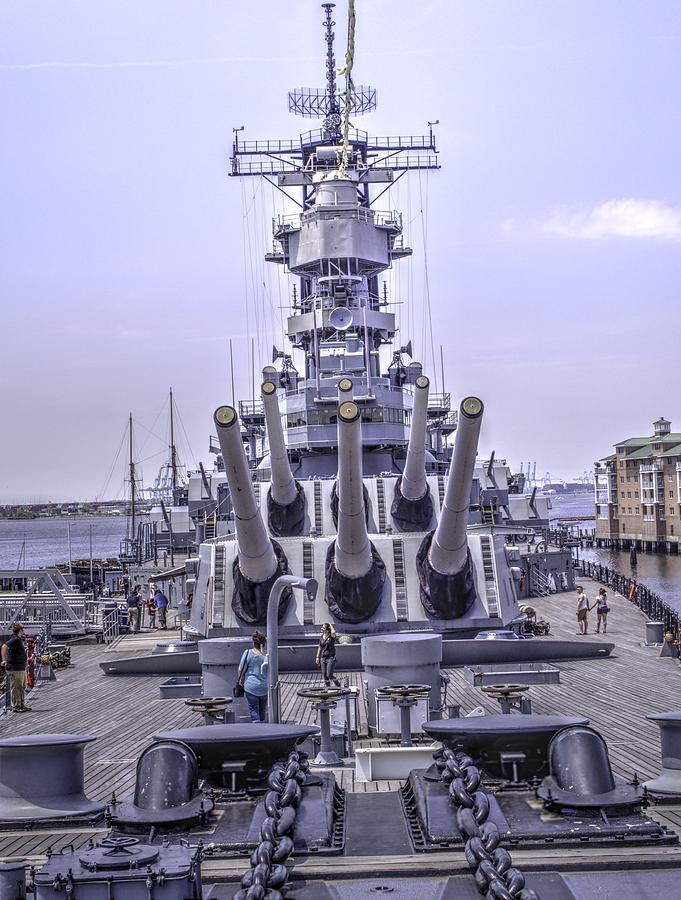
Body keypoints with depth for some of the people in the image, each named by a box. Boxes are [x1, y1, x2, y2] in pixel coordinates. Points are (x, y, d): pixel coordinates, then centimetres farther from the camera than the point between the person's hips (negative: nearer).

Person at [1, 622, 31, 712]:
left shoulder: (19, 640, 14)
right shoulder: (15, 639, -18)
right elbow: (4, 647, -30)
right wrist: (4, 660, -31)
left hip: (21, 668, 10)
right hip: (15, 668, -10)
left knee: (22, 687, 17)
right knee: (16, 688, -4)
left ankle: (21, 705, 26)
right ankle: (16, 707, 1)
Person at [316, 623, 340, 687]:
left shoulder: (332, 636, -9)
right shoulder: (321, 636, 8)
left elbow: (333, 632, -34)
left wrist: (331, 625, -16)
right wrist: (318, 657, 14)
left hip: (331, 658, -6)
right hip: (323, 658, 6)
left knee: (329, 675, -11)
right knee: (324, 676, 4)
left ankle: (338, 685, 14)